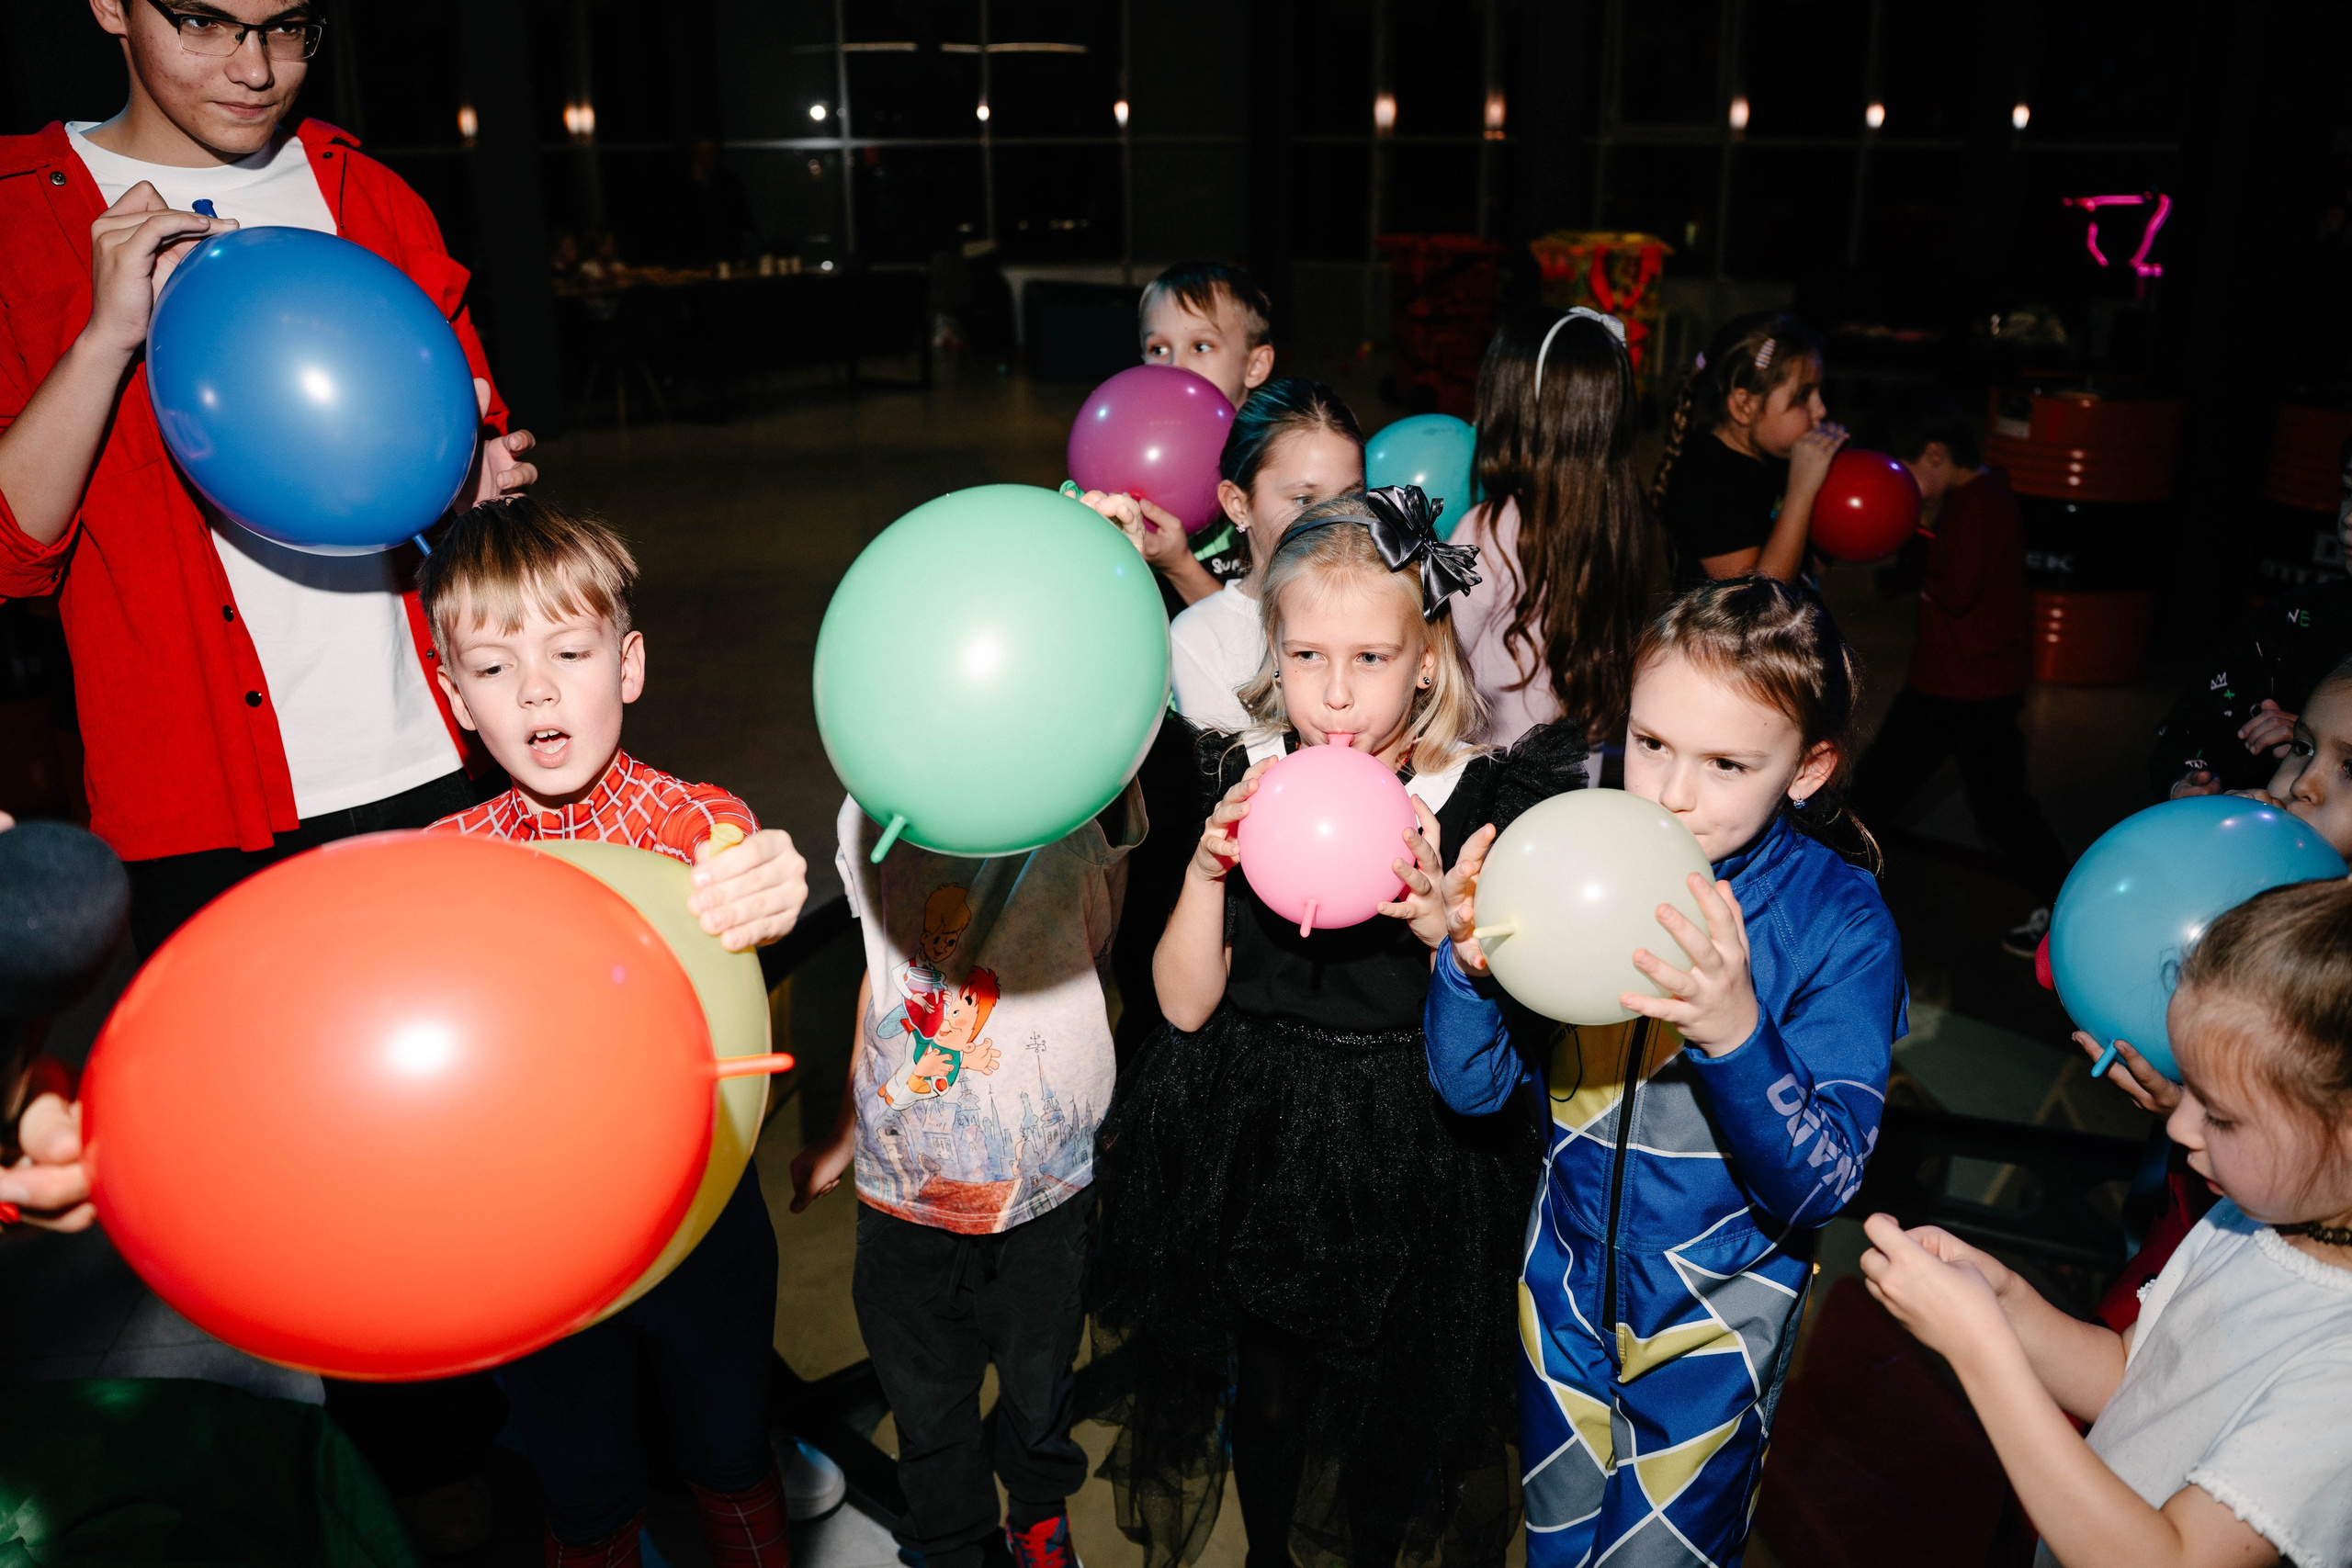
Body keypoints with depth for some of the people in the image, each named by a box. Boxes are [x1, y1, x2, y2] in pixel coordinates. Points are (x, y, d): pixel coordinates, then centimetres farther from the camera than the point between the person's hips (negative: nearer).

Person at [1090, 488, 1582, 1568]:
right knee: (1260, 1402, 21)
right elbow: (1185, 1005, -5)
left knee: (1384, 1422, 17)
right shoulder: (1243, 780, -7)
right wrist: (1208, 871, -21)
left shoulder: (1480, 799, -13)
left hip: (1406, 1164, -2)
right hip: (1250, 1146, 2)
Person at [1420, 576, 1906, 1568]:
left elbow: (1818, 1186, -24)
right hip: (1567, 1285, 3)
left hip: (1717, 1318, -3)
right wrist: (1470, 964, -32)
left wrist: (1736, 1033, -42)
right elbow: (1473, 1088, -11)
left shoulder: (1843, 926, -20)